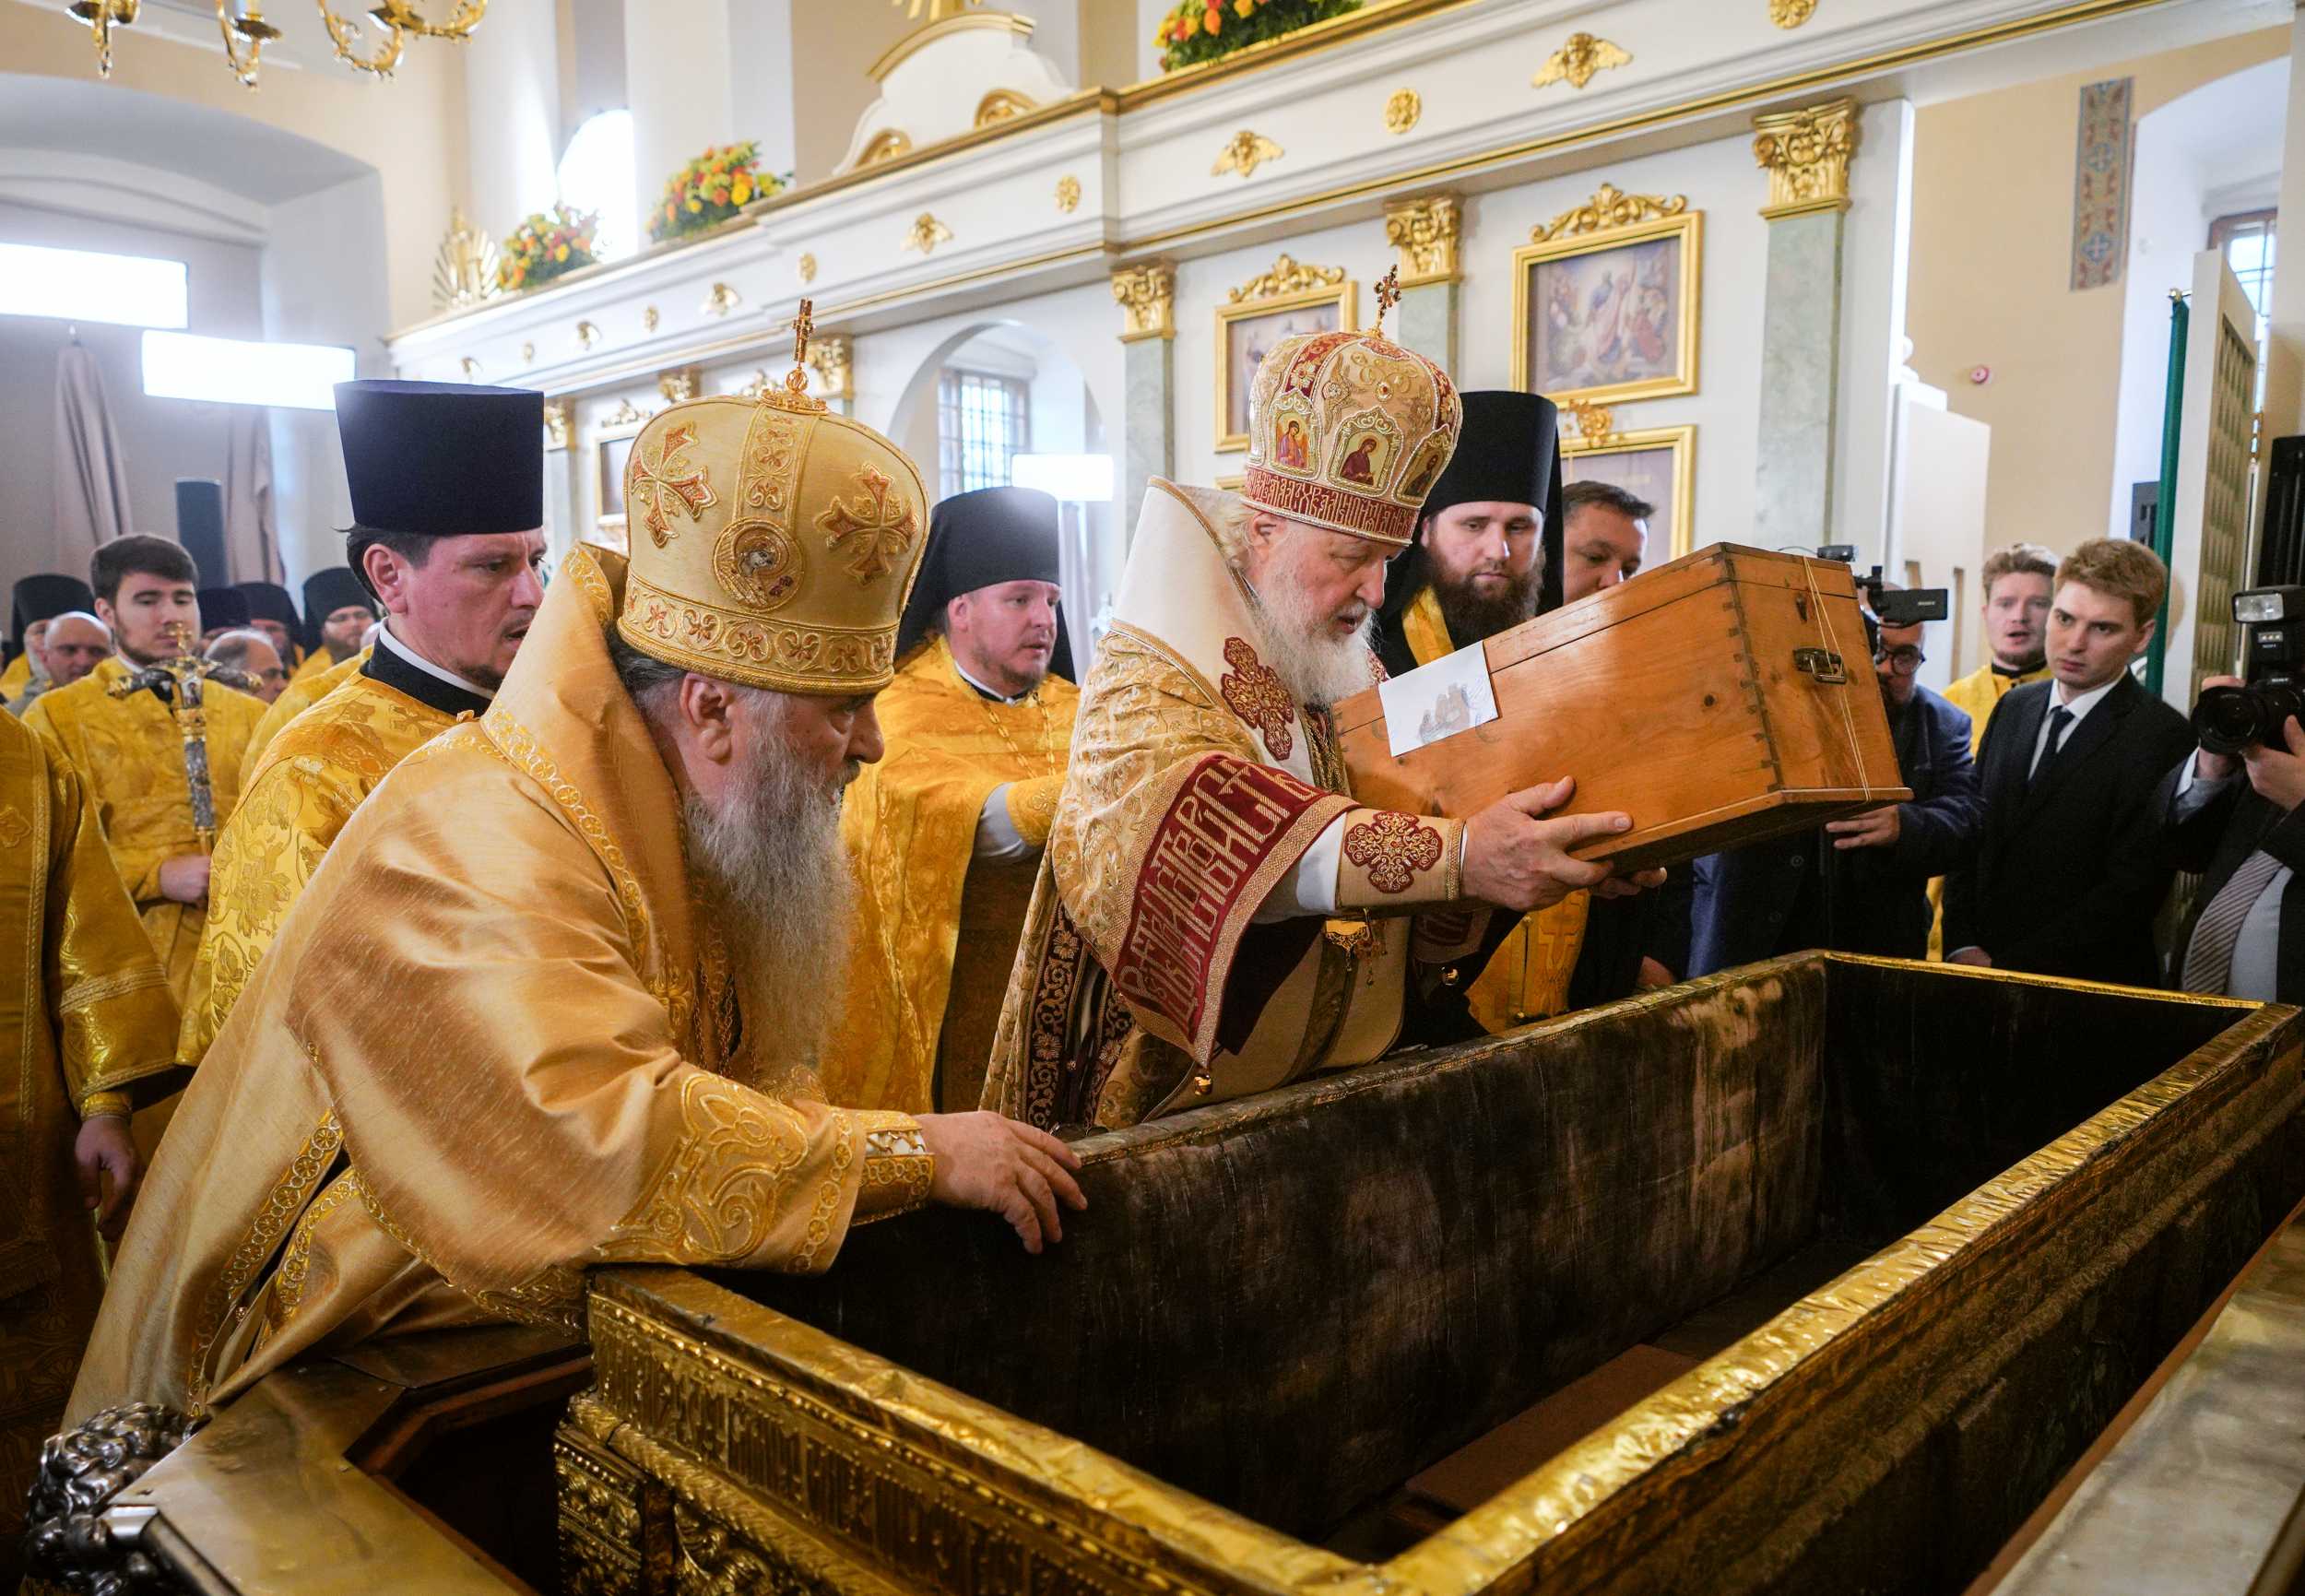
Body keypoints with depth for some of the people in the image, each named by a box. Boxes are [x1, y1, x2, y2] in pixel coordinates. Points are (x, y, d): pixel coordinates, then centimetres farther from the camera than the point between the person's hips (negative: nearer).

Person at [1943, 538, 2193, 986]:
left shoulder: (2162, 738, -9)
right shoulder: (2013, 707, 10)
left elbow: (2131, 889, -13)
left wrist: (2007, 968, -15)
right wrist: (1962, 947, -2)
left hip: (2087, 986, -4)